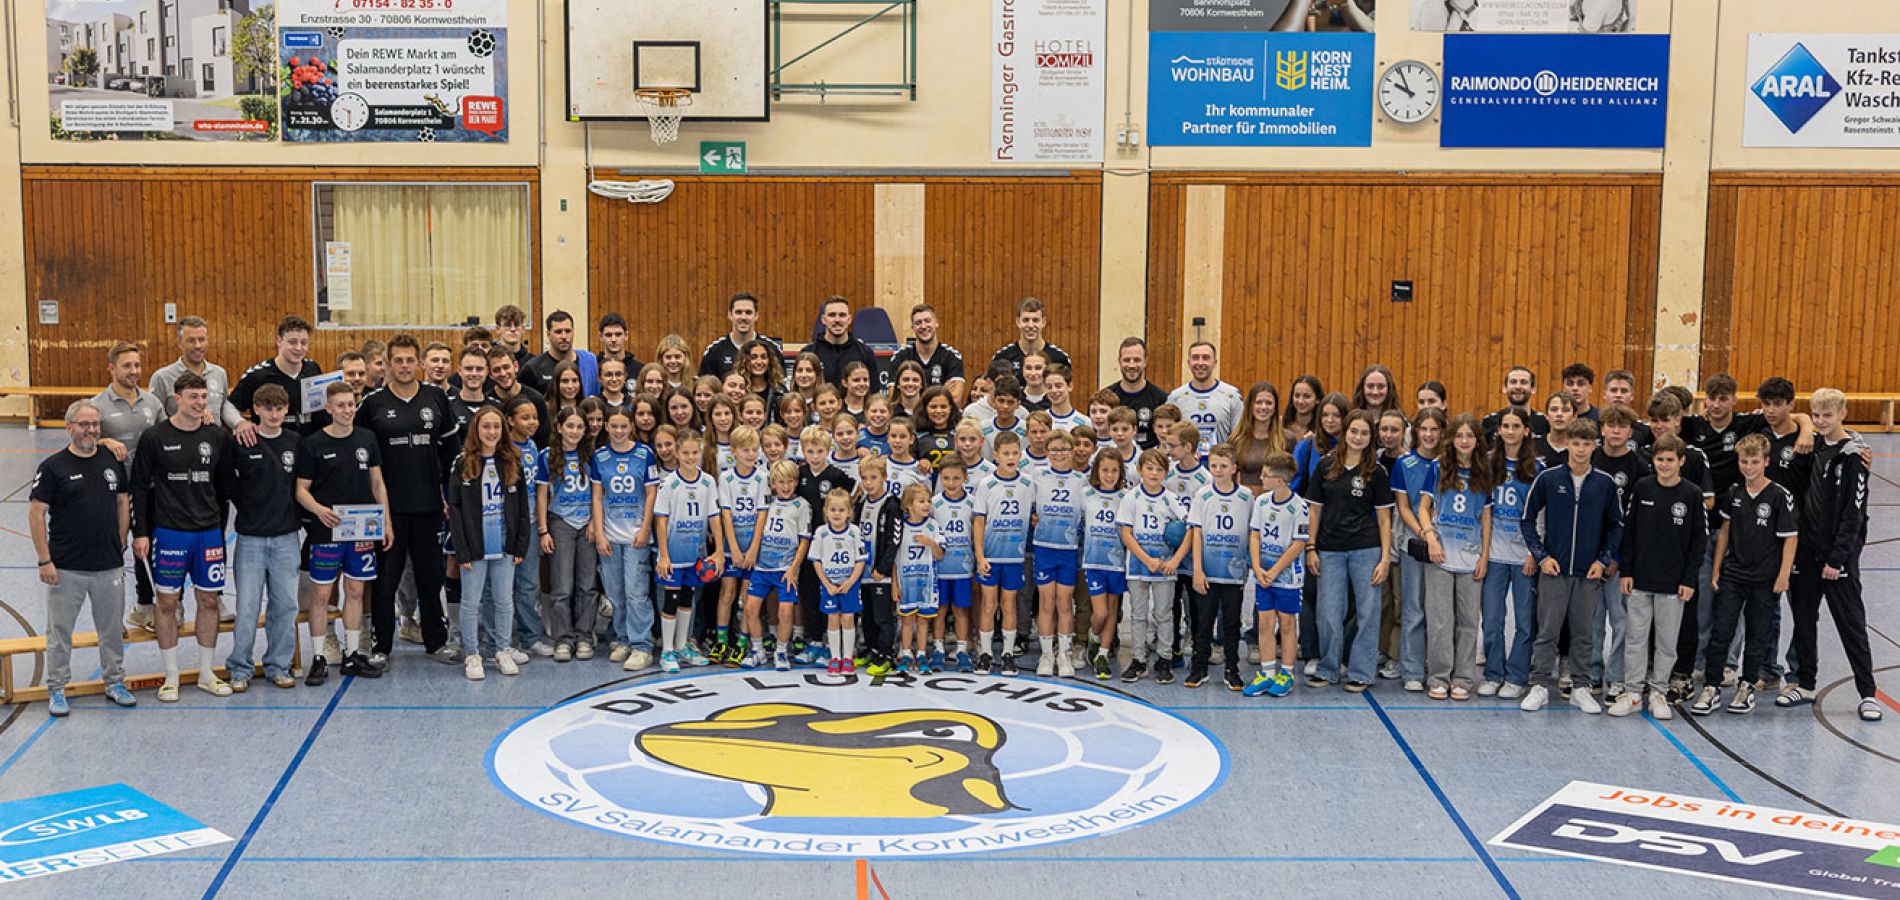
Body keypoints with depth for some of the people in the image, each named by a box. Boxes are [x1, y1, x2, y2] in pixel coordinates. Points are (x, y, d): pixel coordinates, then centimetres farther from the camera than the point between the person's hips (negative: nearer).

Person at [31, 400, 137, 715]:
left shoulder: (112, 462, 7)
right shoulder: (53, 467, -6)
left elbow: (123, 502, 16)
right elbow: (36, 514, -7)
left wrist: (120, 545, 11)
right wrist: (44, 560, -10)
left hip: (109, 567, 4)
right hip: (66, 568, -4)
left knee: (112, 629, 12)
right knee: (60, 631, 5)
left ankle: (115, 683, 26)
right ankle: (56, 690, 16)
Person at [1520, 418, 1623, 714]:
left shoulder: (1605, 484, 2)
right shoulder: (1548, 479, -3)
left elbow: (1616, 525, 10)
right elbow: (1528, 519, 3)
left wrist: (1604, 560, 0)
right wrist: (1541, 555, -5)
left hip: (1589, 572, 2)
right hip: (1553, 569, -1)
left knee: (1584, 634, 8)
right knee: (1547, 632, 1)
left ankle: (1581, 688, 17)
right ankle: (1539, 687, 8)